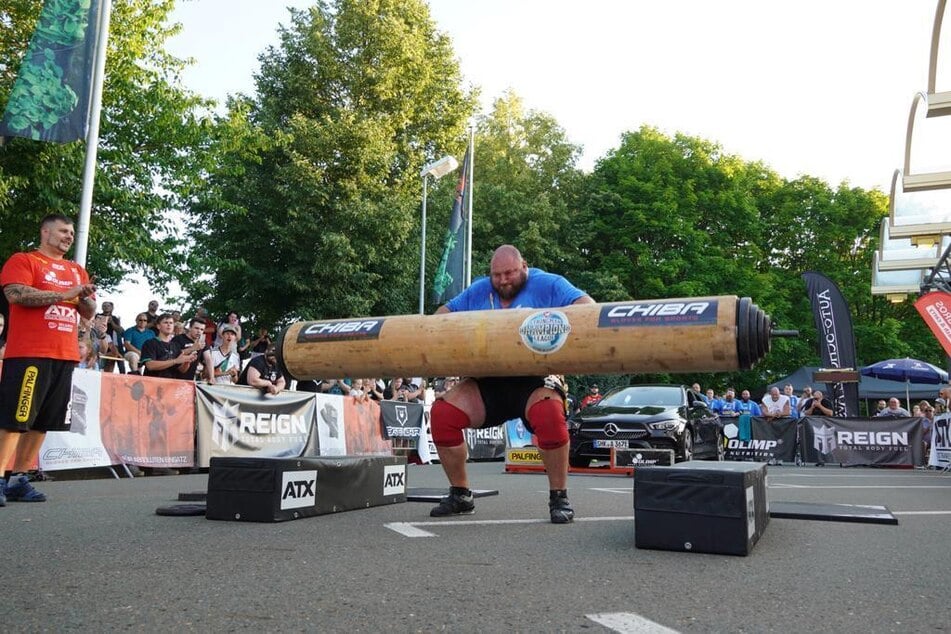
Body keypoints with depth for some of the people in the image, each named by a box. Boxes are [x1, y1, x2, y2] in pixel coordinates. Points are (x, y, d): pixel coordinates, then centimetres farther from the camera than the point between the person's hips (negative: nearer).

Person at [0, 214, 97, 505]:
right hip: (28, 354, -6)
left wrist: (86, 297, -3)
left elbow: (89, 313, 20)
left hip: (65, 356, 6)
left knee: (42, 422, 7)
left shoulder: (77, 270, 20)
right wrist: (65, 294, -16)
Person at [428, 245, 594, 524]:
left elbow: (587, 306, -9)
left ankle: (559, 498, -15)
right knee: (442, 413, -13)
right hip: (489, 383, 5)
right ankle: (460, 495, 5)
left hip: (535, 380, -4)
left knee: (549, 414, -36)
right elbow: (444, 312, 17)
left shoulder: (546, 285, 0)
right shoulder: (478, 292, 14)